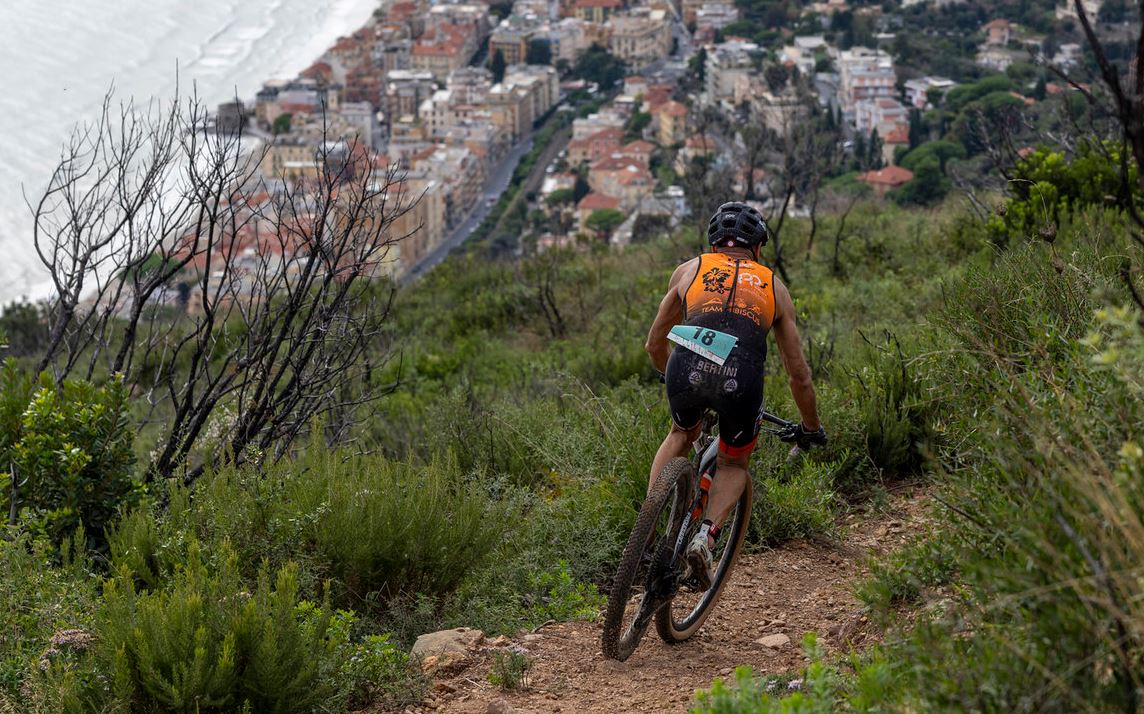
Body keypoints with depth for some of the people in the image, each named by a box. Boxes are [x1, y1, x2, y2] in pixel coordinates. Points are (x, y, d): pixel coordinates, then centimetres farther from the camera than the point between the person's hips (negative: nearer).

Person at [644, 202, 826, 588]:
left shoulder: (689, 269, 29)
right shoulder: (774, 286, 28)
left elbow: (654, 345, 37)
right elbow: (799, 374, 30)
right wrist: (812, 427, 45)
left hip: (687, 368, 1)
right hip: (741, 379, -1)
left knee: (682, 435, 34)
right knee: (734, 463, 27)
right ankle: (706, 536, 1)